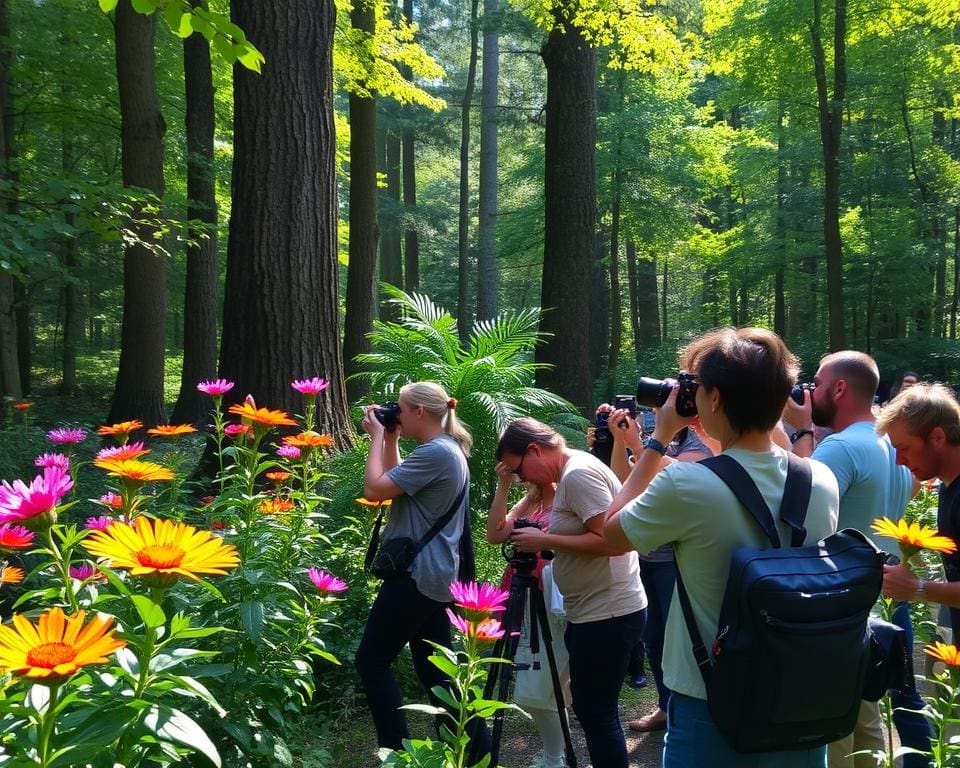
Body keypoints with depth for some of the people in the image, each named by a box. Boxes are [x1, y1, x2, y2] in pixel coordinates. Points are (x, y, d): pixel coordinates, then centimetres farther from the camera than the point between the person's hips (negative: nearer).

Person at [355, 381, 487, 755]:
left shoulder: (435, 452, -18)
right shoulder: (448, 449, 14)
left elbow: (375, 489, -20)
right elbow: (395, 484, 24)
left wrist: (377, 436, -9)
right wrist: (390, 440, 15)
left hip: (416, 574, -10)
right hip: (434, 575, 10)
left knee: (371, 662, 1)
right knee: (434, 668, 12)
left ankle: (398, 750, 2)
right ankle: (475, 745, 14)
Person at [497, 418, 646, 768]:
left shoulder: (579, 474, -17)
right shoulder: (574, 472, 14)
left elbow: (612, 541, -25)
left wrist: (546, 541, -19)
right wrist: (548, 540, 9)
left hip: (607, 615, -10)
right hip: (595, 612, 10)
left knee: (597, 713, -3)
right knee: (590, 709, 16)